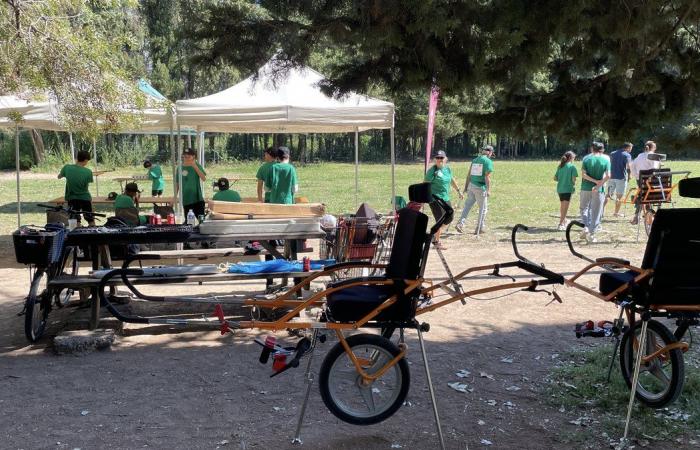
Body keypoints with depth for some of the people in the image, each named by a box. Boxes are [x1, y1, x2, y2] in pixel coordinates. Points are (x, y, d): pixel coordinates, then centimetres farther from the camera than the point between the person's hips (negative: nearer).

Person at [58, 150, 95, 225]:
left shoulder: (67, 168, -10)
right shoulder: (88, 172, -17)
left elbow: (59, 177, 10)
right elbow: (87, 185, -6)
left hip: (71, 198, 2)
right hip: (85, 198, -2)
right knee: (91, 221, 11)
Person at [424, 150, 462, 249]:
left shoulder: (448, 169, 7)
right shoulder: (432, 170, -13)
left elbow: (451, 180, 25)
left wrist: (458, 191, 32)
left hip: (446, 198, 8)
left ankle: (436, 236, 32)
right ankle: (436, 241, 10)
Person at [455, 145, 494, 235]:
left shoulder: (474, 160, 12)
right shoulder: (488, 161, -8)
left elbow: (469, 175, 12)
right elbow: (487, 177, -15)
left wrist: (466, 187, 16)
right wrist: (488, 190, -14)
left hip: (471, 186, 6)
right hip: (480, 188, -6)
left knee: (467, 206, 10)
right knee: (483, 208, 8)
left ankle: (460, 224, -3)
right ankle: (480, 228, 12)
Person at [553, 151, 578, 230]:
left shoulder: (560, 166, 8)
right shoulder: (572, 166, -9)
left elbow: (555, 178, 8)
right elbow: (573, 179, -13)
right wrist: (574, 184, 6)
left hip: (560, 189, 6)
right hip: (568, 189, -6)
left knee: (562, 206, 21)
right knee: (565, 207, -3)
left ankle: (564, 221, 39)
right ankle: (561, 224, -9)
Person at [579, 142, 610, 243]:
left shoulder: (586, 159, -1)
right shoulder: (606, 160, -2)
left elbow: (583, 174, -11)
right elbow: (608, 176, -13)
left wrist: (595, 181, -11)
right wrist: (598, 185, -14)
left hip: (586, 188, 1)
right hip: (599, 190, -1)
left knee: (584, 209, 20)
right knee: (596, 213, 6)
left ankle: (586, 227, 2)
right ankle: (591, 235, 6)